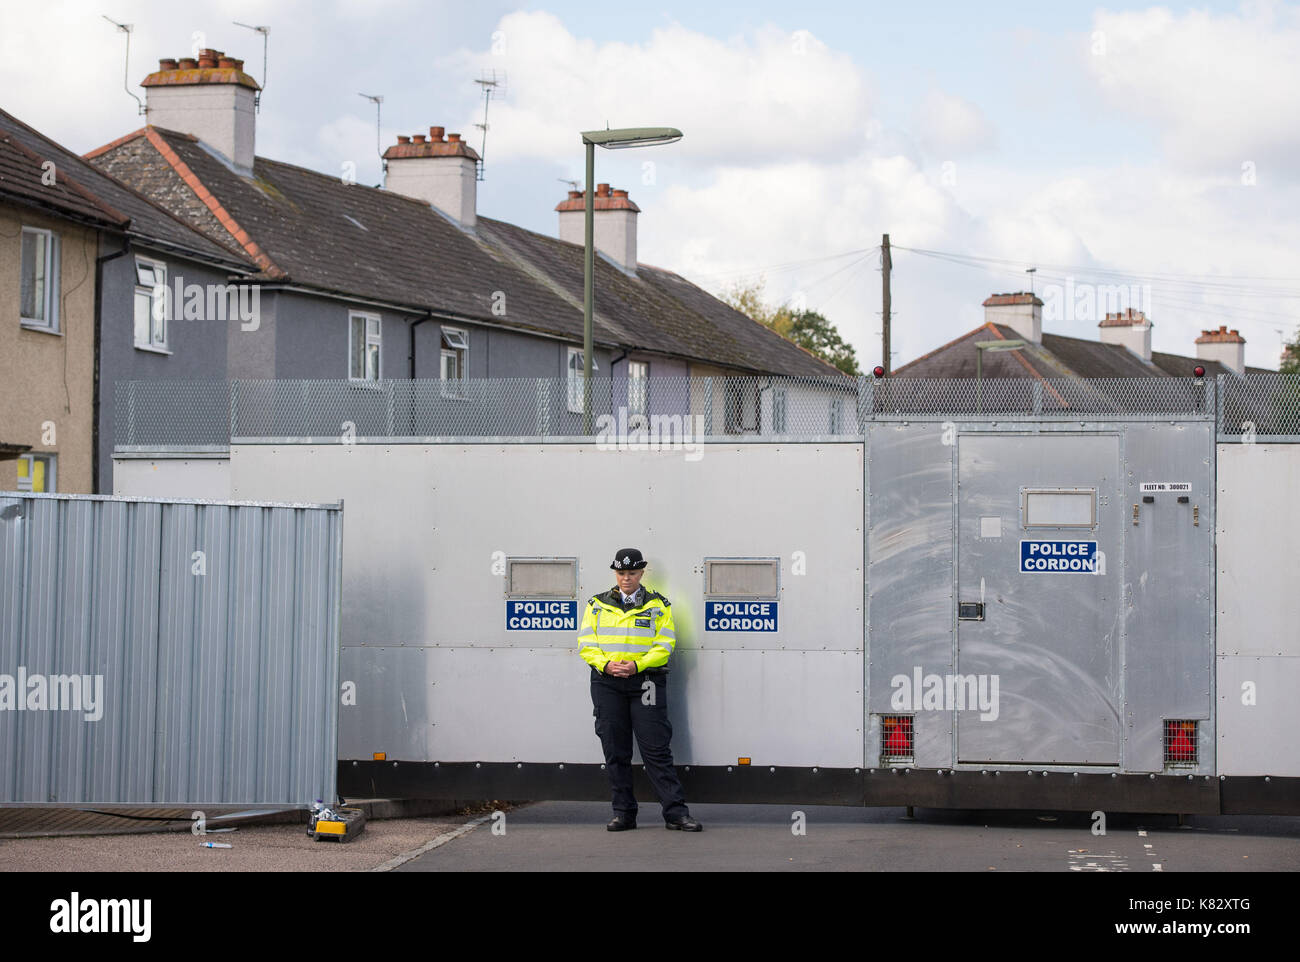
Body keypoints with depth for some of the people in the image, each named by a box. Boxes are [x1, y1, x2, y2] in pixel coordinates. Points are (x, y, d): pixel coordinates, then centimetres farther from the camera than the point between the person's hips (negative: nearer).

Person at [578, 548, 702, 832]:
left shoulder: (657, 606, 7)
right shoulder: (598, 605, 11)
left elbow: (665, 645, 0)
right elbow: (586, 643, 6)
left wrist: (637, 665, -15)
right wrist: (606, 664, -12)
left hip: (645, 680, -2)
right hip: (607, 682, 2)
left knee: (656, 750, -5)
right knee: (615, 751, 4)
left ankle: (676, 813, -4)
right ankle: (623, 814, 11)